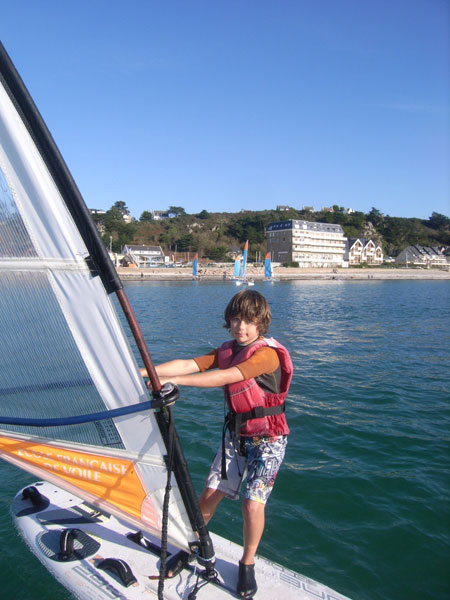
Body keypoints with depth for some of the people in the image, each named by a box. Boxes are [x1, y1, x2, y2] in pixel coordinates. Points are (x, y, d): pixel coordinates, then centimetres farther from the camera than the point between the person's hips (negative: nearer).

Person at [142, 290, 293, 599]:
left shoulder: (267, 353, -21)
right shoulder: (227, 350, 2)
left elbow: (225, 378, -32)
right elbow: (188, 364, -9)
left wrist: (173, 380, -35)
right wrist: (142, 372, -22)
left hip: (267, 438, -5)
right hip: (236, 433, 5)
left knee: (253, 503, -11)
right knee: (210, 494, 6)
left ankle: (248, 565, 17)